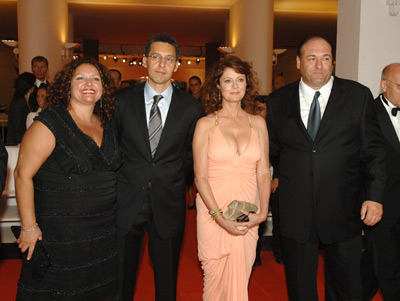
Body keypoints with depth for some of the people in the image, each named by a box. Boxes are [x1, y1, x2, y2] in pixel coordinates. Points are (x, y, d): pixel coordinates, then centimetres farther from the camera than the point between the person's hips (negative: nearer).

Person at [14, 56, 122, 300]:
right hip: (58, 232, -5)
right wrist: (29, 227, -15)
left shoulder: (105, 125, 6)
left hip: (102, 232, 6)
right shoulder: (49, 124, -13)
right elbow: (23, 175, -13)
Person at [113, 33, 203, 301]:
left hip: (168, 204, 0)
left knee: (167, 278, 15)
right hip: (126, 201, 0)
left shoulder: (191, 108, -1)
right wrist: (122, 177, 2)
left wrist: (172, 178, 4)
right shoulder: (122, 101, -1)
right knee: (122, 277, 13)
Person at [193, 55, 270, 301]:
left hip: (248, 215, 2)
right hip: (213, 210, -2)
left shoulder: (258, 123, 7)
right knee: (215, 277, 6)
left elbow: (263, 172, 4)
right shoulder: (206, 124, -1)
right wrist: (220, 217, -13)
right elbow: (200, 176, -4)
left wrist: (263, 211, -9)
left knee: (240, 279, 8)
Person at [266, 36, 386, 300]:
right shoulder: (278, 101, 2)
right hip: (296, 211, 1)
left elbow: (373, 151, -1)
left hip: (343, 211, 0)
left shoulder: (358, 95, 0)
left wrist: (375, 196, -7)